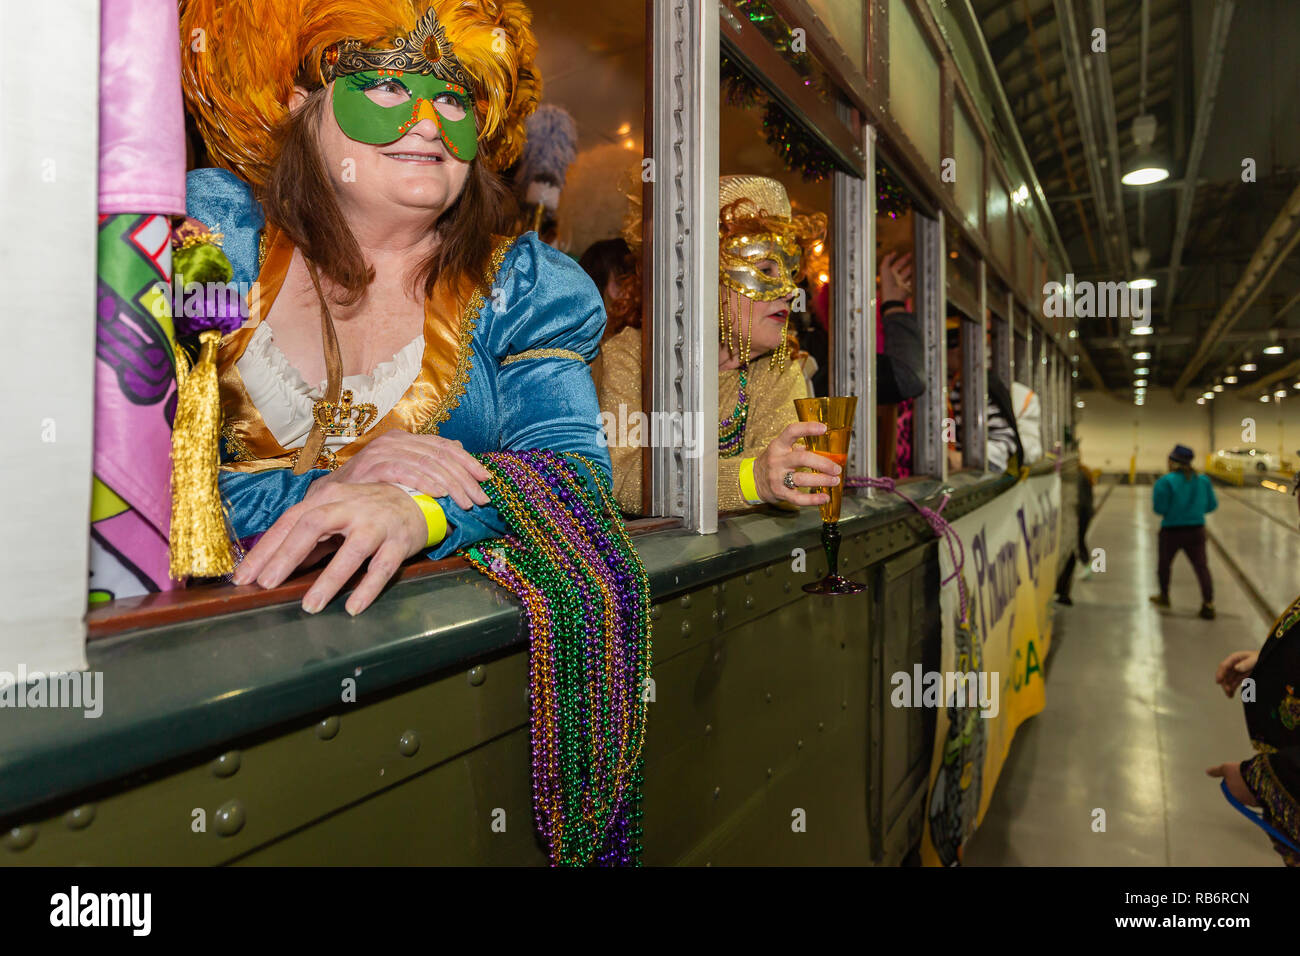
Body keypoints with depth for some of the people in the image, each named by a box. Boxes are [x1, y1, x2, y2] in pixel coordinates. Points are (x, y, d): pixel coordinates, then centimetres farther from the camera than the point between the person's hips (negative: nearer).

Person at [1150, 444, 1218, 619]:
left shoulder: (1166, 481, -17)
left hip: (1172, 530, -3)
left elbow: (1159, 508, -18)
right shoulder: (1203, 480, 0)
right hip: (1196, 530, 3)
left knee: (1164, 564, 18)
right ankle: (1208, 604, -6)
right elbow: (1212, 505, 6)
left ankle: (1164, 596, 33)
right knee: (1201, 566, 2)